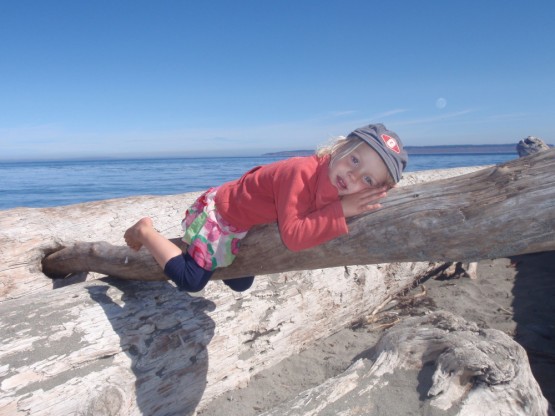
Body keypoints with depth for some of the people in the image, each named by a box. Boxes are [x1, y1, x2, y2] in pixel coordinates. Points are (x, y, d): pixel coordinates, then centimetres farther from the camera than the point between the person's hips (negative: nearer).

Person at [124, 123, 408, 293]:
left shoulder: (336, 186, -13)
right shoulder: (302, 173, -39)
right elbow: (292, 236, -46)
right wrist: (341, 210, -44)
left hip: (241, 224, 8)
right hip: (217, 214, -8)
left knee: (241, 285, 21)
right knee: (190, 282, -11)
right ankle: (145, 231, 10)